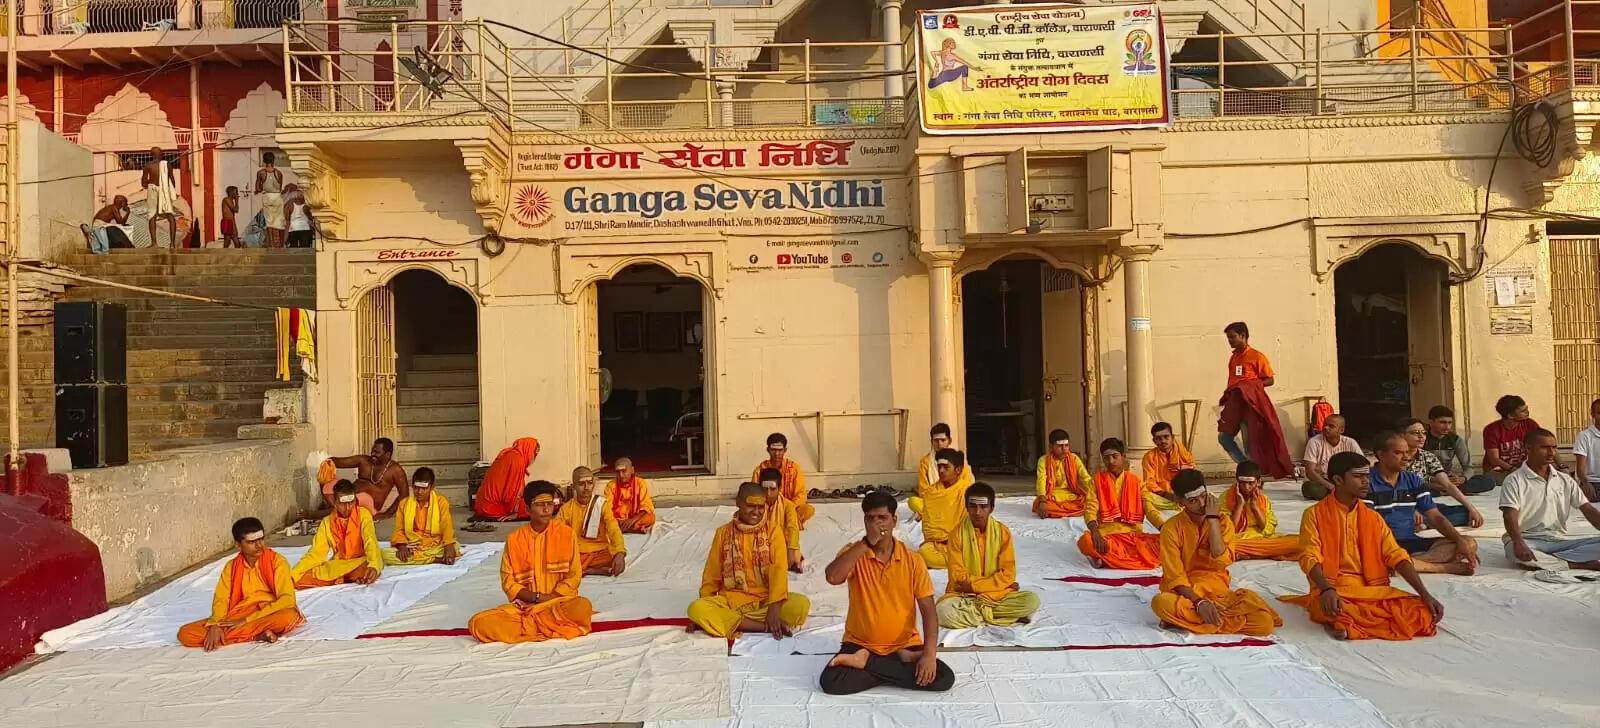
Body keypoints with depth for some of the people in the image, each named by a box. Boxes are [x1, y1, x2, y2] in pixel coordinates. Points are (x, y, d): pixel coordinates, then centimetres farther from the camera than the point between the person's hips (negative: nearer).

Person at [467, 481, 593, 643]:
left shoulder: (566, 533, 0)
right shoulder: (514, 539, 2)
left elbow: (574, 577, 0)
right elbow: (508, 583, 2)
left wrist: (549, 598, -12)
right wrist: (536, 597, -12)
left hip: (559, 601, -1)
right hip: (523, 604, 2)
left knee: (583, 606, -38)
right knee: (479, 623, -25)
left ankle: (526, 624, -19)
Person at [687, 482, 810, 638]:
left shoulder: (773, 530, -2)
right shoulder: (723, 532, 4)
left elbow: (778, 570, -12)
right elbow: (712, 575, 9)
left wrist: (774, 607, -24)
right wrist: (704, 611, 2)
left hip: (766, 600, -1)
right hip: (731, 600, 1)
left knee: (801, 604, -29)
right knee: (696, 609, -28)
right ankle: (768, 627, -28)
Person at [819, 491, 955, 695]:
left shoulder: (913, 560, -5)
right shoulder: (854, 553, -5)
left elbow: (928, 610, -7)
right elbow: (832, 577, -27)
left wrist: (929, 654, -20)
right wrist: (866, 543, -27)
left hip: (905, 645, 2)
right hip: (860, 644, -1)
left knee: (943, 678, -22)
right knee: (831, 682, -27)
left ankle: (866, 662, -9)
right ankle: (902, 662, -9)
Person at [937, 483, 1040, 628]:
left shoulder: (1002, 532, -4)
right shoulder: (958, 533, -8)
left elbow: (1008, 574, -5)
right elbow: (959, 577, -8)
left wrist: (974, 584, -14)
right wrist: (996, 582, -12)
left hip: (997, 594, 1)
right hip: (964, 594, -1)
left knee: (1032, 600, -24)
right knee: (944, 611, -33)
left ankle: (978, 612, -15)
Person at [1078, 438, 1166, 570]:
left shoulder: (1135, 481, 12)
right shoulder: (1097, 480, 6)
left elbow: (1150, 509, 2)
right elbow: (1090, 509, -6)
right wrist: (1096, 534, -27)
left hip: (1133, 535, 3)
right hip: (1106, 535, -3)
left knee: (1163, 543, -26)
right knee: (1086, 541, -35)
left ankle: (1107, 559, -24)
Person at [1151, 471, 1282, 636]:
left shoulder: (1222, 521, 2)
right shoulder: (1171, 528, -6)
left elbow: (1221, 561, -15)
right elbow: (1174, 576, -11)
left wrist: (1213, 519, -14)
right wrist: (1199, 602, -25)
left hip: (1217, 592, 3)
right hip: (1185, 593, -3)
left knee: (1265, 623, -24)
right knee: (1162, 602, -39)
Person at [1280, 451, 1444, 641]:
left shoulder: (1374, 518, 15)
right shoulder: (1314, 514, 0)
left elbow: (1397, 556, 7)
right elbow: (1309, 559, -10)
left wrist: (1425, 594, -7)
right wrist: (1327, 589, -29)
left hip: (1374, 588, 6)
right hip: (1333, 590, -6)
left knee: (1422, 611, -21)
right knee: (1337, 612, -42)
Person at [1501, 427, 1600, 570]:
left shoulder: (1565, 480, 13)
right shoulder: (1514, 480, -3)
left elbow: (1588, 510, 8)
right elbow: (1510, 516, -13)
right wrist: (1519, 543, -31)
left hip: (1558, 540, 5)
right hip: (1527, 540, -4)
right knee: (1517, 553, -39)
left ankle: (1541, 561, -25)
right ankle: (1577, 564, -26)